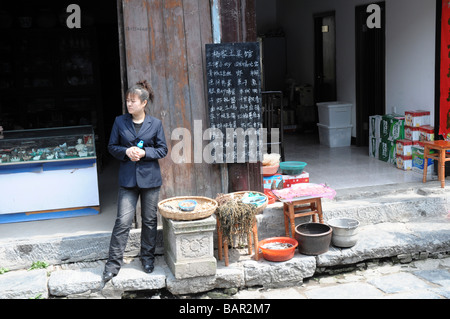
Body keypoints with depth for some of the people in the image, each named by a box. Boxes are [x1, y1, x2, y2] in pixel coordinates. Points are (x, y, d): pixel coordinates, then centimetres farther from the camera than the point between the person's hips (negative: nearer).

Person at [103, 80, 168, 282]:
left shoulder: (155, 124, 1)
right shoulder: (120, 122, 3)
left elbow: (163, 150, 3)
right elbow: (112, 146, 8)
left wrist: (144, 153, -13)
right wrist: (126, 151, -12)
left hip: (150, 177, 0)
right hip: (128, 179, 0)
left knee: (149, 220, 9)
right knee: (123, 221, -6)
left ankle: (148, 257, 26)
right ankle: (113, 263, 2)